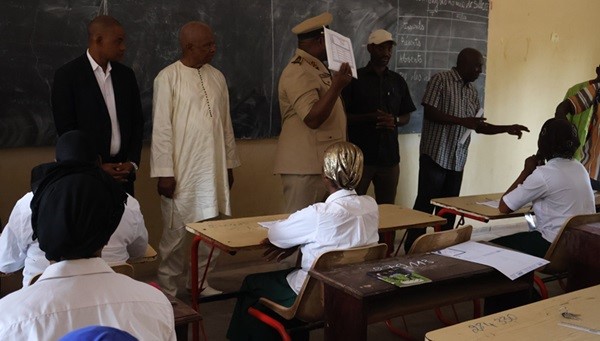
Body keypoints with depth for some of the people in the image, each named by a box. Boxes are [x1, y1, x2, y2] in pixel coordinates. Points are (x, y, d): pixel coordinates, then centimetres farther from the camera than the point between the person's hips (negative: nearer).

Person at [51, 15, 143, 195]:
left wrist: (132, 162, -2)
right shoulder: (67, 75, -5)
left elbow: (137, 121, 10)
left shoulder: (126, 74, 9)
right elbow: (65, 128, -8)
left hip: (122, 174, 4)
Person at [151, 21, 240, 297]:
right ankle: (167, 289, 17)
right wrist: (164, 172, -12)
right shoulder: (168, 78, -7)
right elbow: (161, 128, -9)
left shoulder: (217, 77, 9)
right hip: (181, 170, -5)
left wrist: (229, 163, 13)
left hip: (213, 168, 5)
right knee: (175, 232, 2)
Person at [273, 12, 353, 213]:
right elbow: (313, 118, -25)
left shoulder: (316, 69, 18)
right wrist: (337, 86, -27)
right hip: (305, 166, -10)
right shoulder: (298, 72, -15)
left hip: (323, 164, 10)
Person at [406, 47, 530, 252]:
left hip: (458, 159, 7)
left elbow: (479, 127, 18)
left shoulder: (472, 91, 16)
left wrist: (507, 129, 6)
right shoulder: (441, 80, -5)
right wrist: (462, 121, -19)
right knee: (425, 205, -4)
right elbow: (429, 112, -15)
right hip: (435, 156, -7)